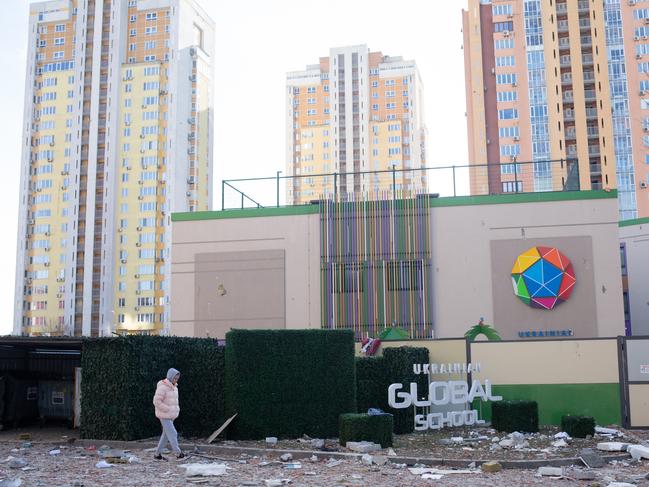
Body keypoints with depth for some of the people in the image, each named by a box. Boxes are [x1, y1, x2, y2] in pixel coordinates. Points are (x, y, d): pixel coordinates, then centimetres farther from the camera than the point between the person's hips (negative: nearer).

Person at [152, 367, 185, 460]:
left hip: (171, 415, 9)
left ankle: (158, 454, 20)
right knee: (172, 434, -8)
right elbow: (156, 401, -22)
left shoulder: (173, 387, 11)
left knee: (166, 435, 12)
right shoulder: (163, 387, -17)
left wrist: (177, 409, 10)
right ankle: (178, 453, -3)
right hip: (164, 415, -9)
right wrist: (168, 409, -19)